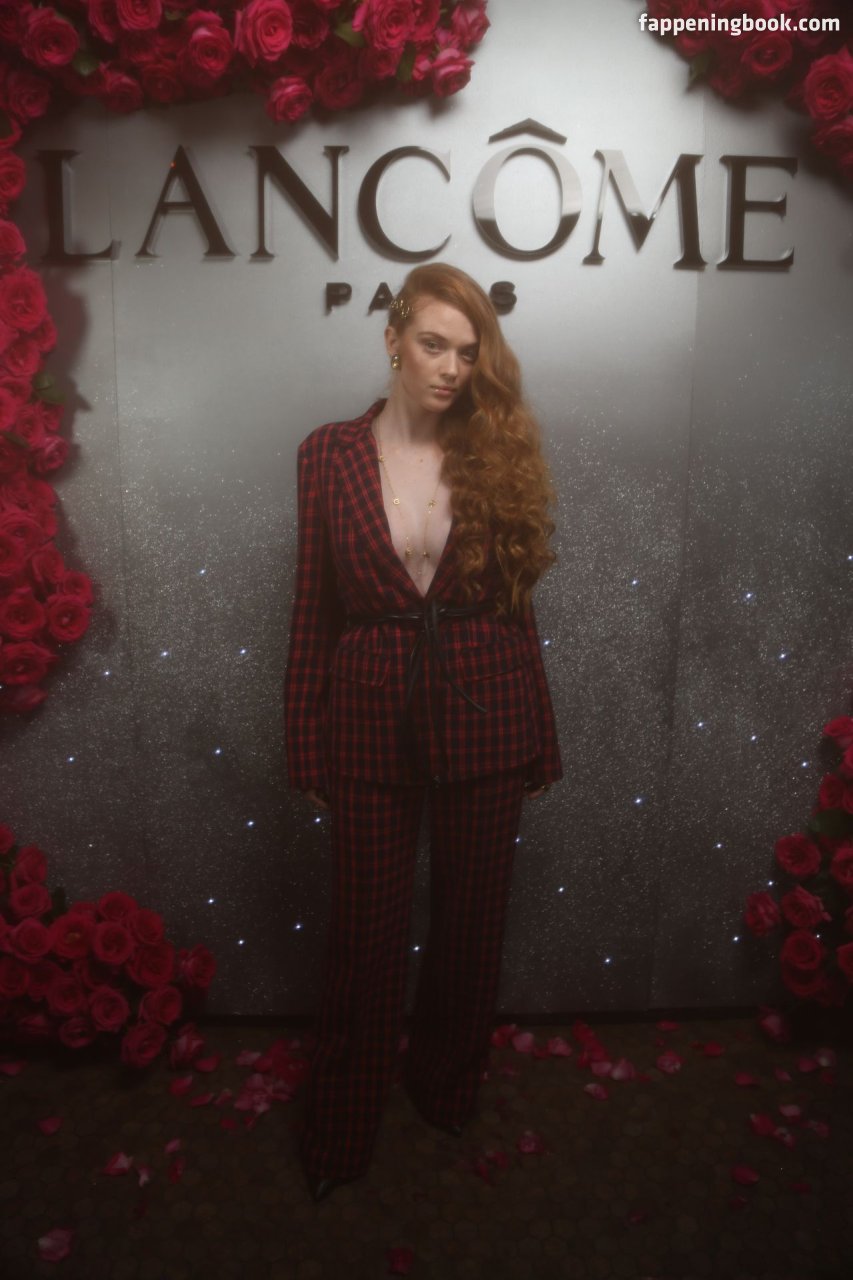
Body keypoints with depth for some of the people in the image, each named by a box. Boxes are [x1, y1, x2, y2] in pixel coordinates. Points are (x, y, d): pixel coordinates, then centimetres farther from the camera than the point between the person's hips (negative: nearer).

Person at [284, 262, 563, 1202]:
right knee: (366, 930, 12)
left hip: (484, 722, 1)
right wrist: (303, 745, 1)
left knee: (470, 920, 16)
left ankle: (447, 1088, 44)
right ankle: (341, 1132, 35)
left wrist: (540, 741, 6)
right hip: (372, 726, -1)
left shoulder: (495, 454, 1)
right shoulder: (329, 454, -1)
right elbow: (313, 609, 1)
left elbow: (515, 606, 4)